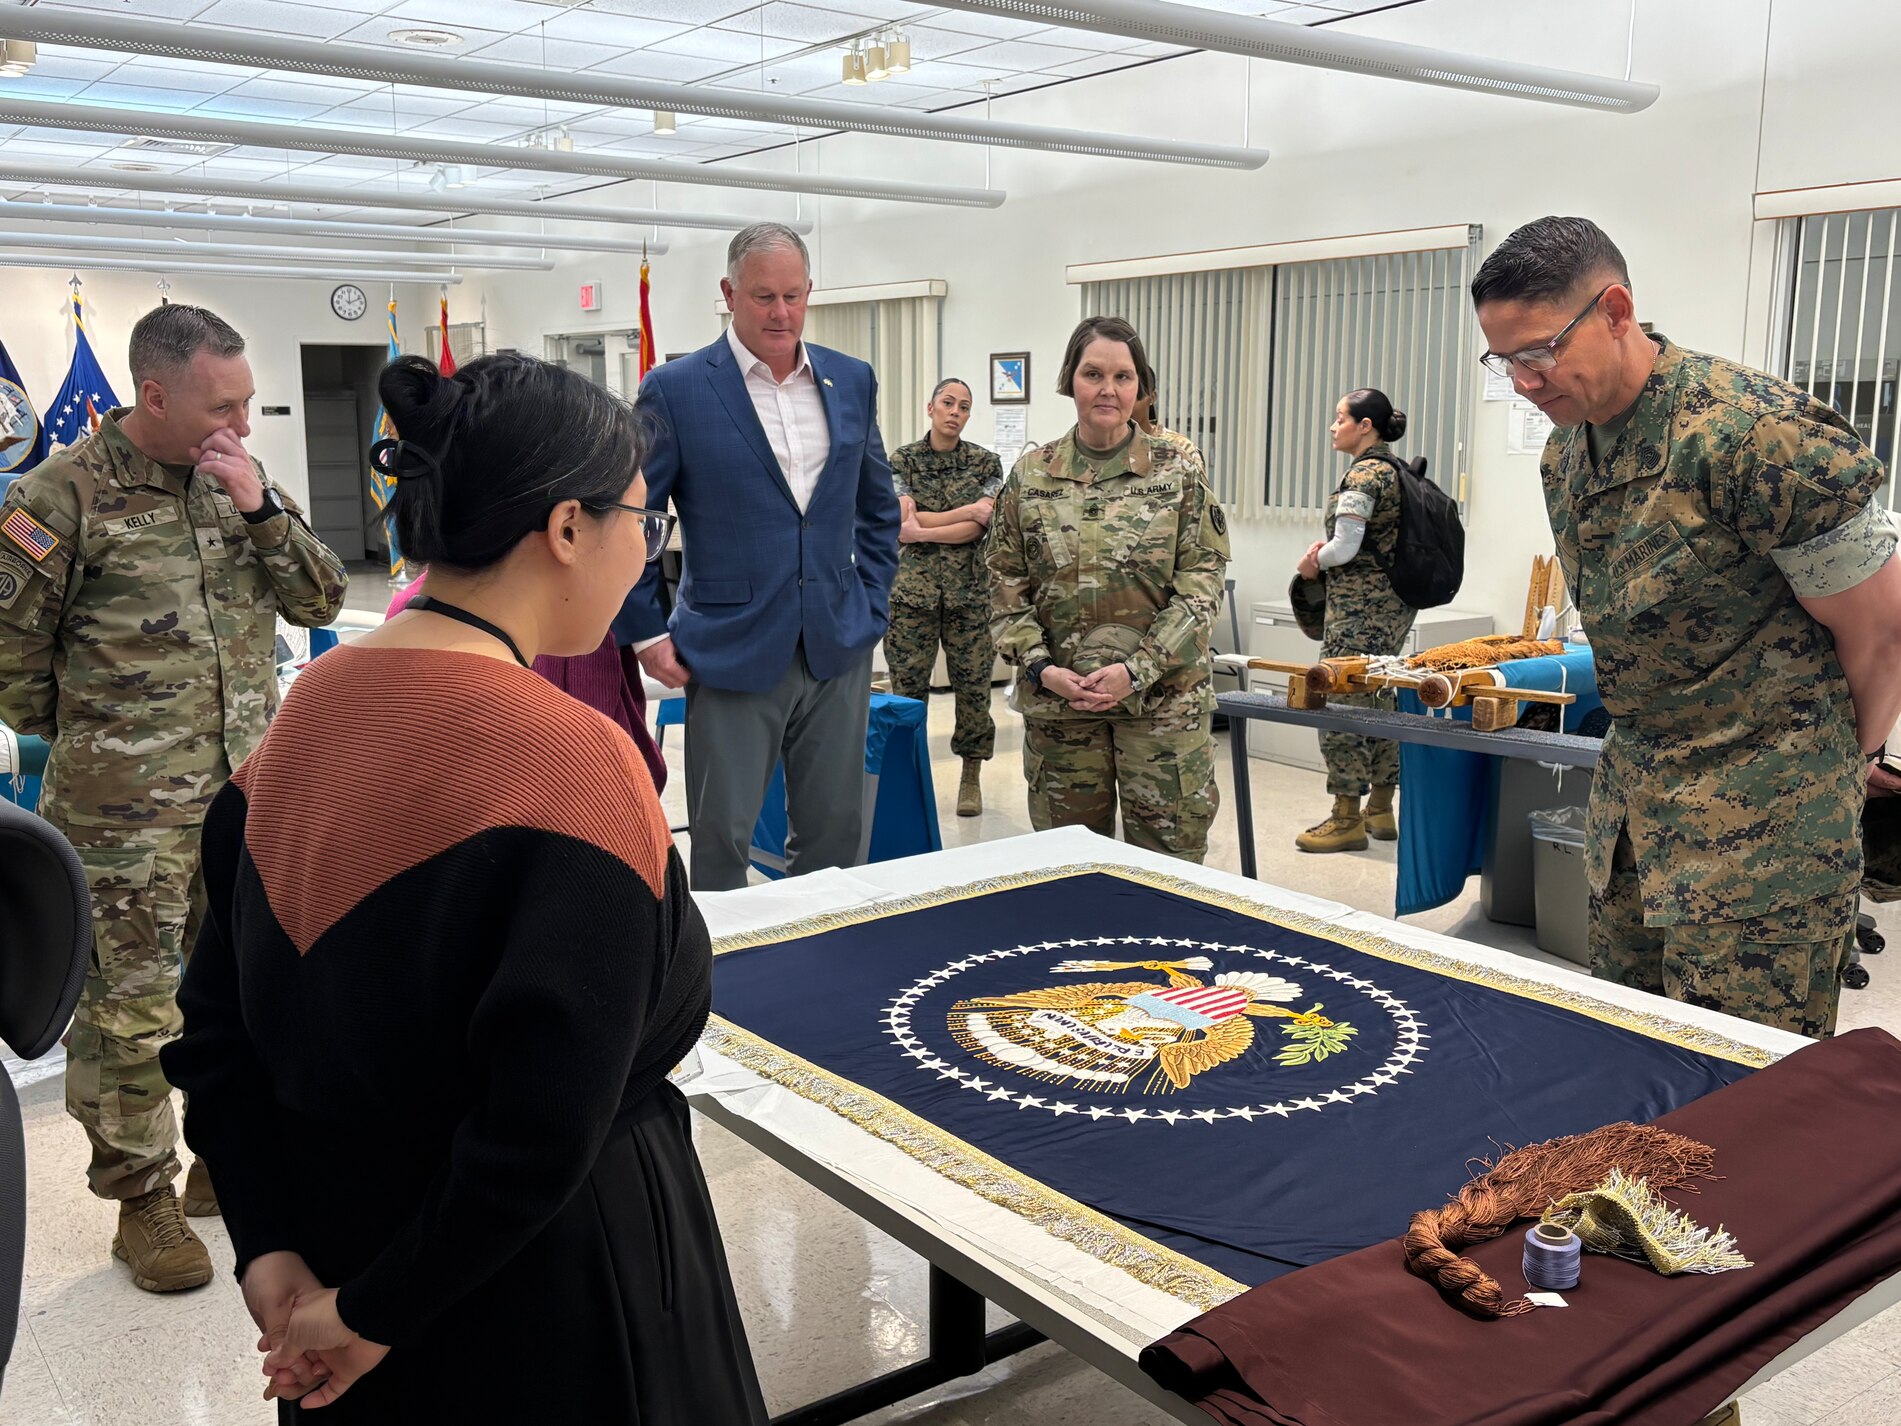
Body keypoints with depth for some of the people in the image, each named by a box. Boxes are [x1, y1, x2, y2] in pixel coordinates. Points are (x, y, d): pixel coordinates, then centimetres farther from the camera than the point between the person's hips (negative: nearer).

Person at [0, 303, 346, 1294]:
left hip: (251, 793, 5)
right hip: (124, 811, -5)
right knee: (128, 1007, 4)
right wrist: (83, 740, 5)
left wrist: (260, 506, -11)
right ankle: (142, 1200, 21)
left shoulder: (240, 479, 6)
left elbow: (320, 601, 2)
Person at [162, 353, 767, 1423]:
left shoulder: (311, 706, -3)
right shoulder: (572, 759, -25)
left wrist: (272, 1248, 0)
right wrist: (378, 1312, -15)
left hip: (338, 1219, 7)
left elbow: (218, 1026, 2)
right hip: (550, 1281, -7)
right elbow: (542, 1134, -28)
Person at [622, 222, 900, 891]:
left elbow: (878, 507, 19)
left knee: (835, 834, 11)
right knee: (720, 839, 3)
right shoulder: (676, 389, -5)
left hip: (838, 650, 4)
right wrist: (646, 632, -5)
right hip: (732, 654, -4)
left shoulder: (852, 380, 8)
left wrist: (872, 604, 10)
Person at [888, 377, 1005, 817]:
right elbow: (902, 523, -9)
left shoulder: (986, 463, 4)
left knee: (973, 684, 4)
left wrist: (922, 530, -12)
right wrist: (970, 510, -10)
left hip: (970, 589, 0)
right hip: (912, 587, 0)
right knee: (908, 685, 1)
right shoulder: (903, 460, 3)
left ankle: (971, 779, 16)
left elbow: (978, 530, -7)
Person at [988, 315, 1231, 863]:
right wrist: (1040, 667, -9)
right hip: (1056, 698, 2)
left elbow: (1201, 583, -4)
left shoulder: (1178, 471, 0)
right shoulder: (1030, 474, 4)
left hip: (1163, 694, -1)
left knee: (1168, 855, 1)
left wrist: (1137, 669, -14)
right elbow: (1005, 585, 6)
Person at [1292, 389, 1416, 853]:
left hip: (1360, 604, -10)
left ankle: (1347, 819, -1)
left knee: (1341, 703, -5)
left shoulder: (1362, 476, -15)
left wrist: (1313, 562, 0)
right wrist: (1327, 546, 8)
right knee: (1379, 701, 15)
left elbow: (1345, 550, -19)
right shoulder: (1393, 471, 14)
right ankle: (1381, 809, 23)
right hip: (1395, 601, 10)